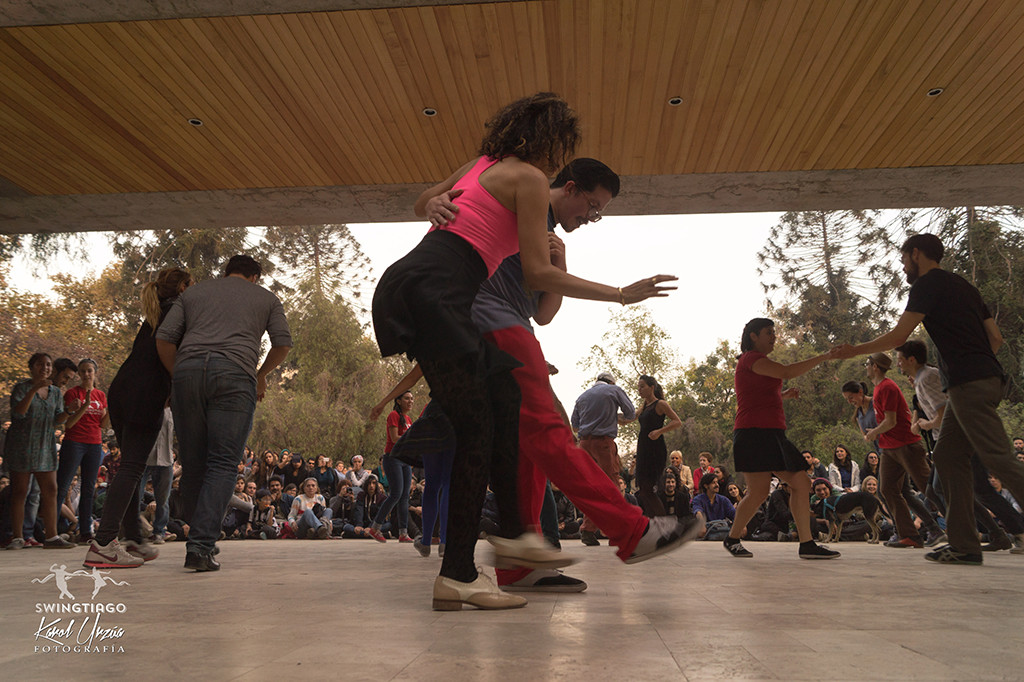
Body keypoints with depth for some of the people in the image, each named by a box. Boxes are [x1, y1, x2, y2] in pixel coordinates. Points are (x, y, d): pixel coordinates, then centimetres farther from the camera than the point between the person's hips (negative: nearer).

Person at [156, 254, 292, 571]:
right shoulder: (266, 297, 24)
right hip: (234, 374, -2)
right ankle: (200, 546, -14)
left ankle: (201, 539, 18)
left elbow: (164, 338, 15)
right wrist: (261, 375, 30)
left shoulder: (193, 291, 27)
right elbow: (283, 343, 15)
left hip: (188, 370, 3)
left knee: (192, 463, 10)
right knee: (223, 463, -4)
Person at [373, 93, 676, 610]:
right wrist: (621, 294, 2)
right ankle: (458, 576, -3)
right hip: (433, 292, -9)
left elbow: (424, 203, 39)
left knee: (503, 395, 15)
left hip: (406, 287, 9)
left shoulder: (479, 165, 25)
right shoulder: (530, 177, 1)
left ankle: (513, 533, 18)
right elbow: (539, 274, -5)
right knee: (478, 427, -6)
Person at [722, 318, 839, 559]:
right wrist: (825, 357, -15)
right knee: (759, 492, -11)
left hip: (773, 435, 10)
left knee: (801, 483, 2)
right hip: (754, 433, -10)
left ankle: (807, 544, 4)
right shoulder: (750, 358, -6)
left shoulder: (759, 362, 26)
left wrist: (783, 395, 18)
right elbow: (787, 372, -19)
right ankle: (732, 539, 7)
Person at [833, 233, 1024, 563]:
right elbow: (995, 337, 20)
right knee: (949, 456, 8)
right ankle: (963, 544, 7)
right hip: (985, 378, 9)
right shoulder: (961, 285, 24)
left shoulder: (929, 283, -3)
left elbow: (898, 336, -8)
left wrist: (855, 350, 3)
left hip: (970, 383, -9)